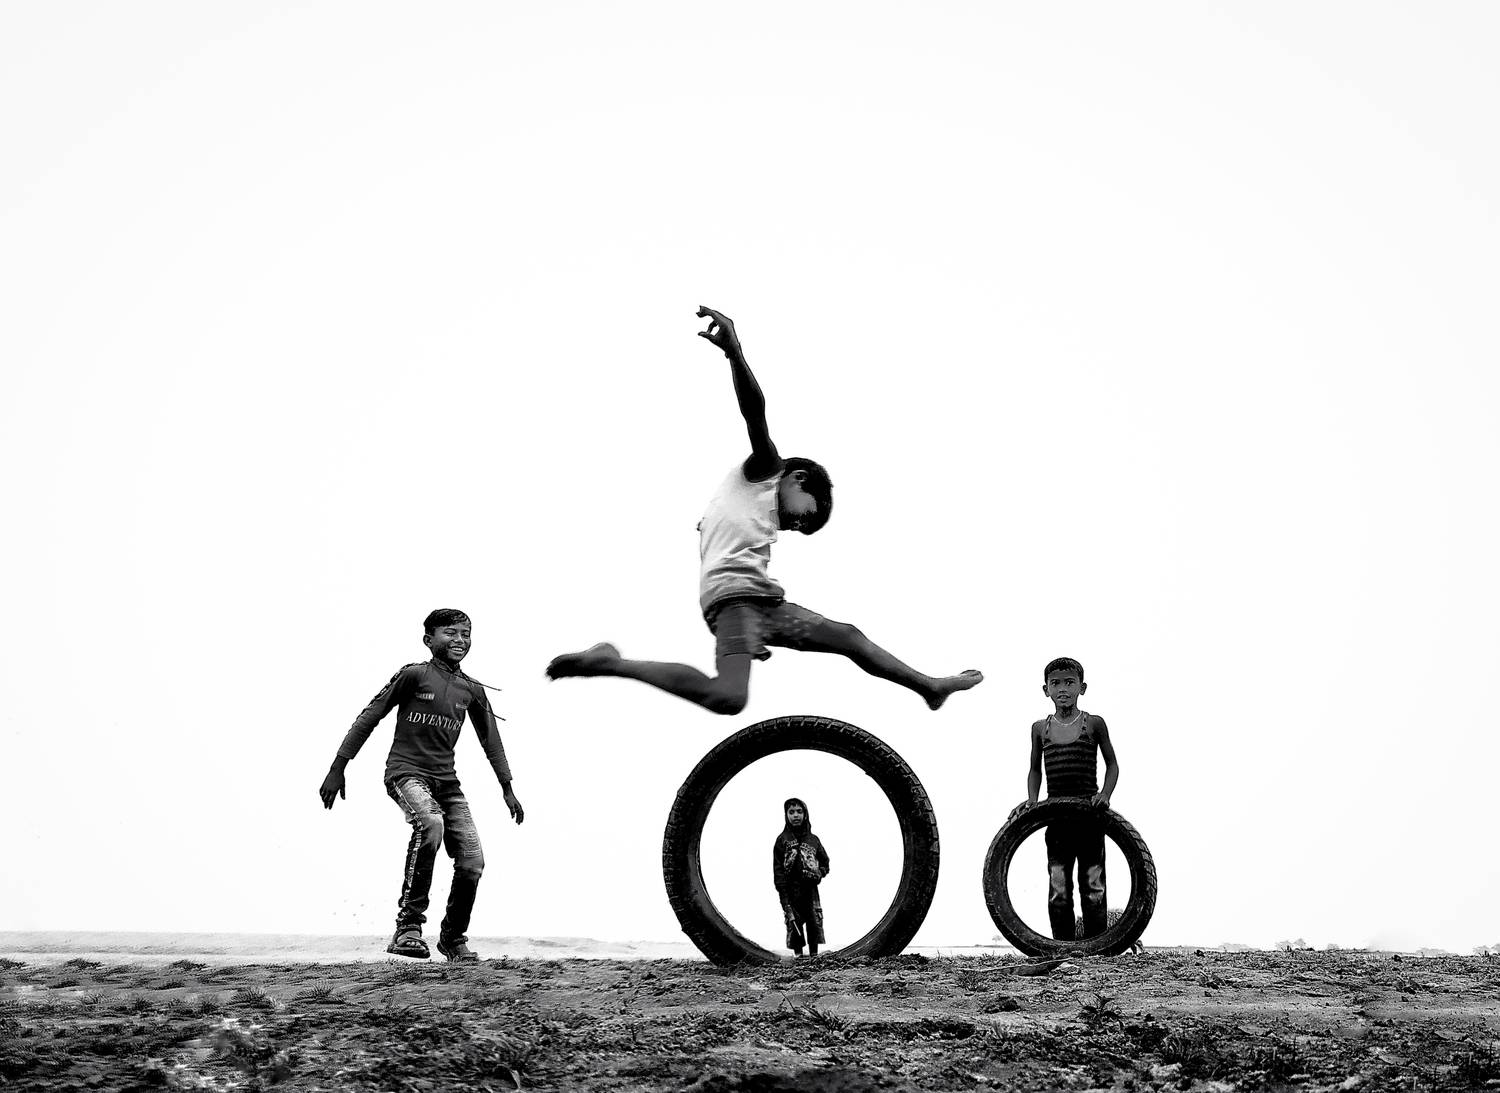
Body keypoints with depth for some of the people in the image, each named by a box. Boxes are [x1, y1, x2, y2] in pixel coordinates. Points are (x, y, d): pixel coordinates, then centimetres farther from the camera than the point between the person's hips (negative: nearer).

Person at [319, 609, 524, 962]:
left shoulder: (472, 690, 10)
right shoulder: (414, 674, -4)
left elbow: (490, 739, 22)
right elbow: (369, 717, -1)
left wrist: (507, 789, 21)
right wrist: (337, 769, -3)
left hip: (446, 779, 6)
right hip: (406, 771, -6)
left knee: (472, 861, -5)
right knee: (430, 823, -36)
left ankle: (453, 937, 19)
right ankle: (408, 925, -29)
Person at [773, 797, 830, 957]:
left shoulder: (813, 839, 12)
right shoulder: (782, 839, 4)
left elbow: (824, 862, 21)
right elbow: (777, 868, -1)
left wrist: (819, 874, 0)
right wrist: (782, 890, -11)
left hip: (810, 888, 2)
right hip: (790, 889, -2)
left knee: (815, 922, -3)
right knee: (794, 923, -5)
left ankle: (814, 955, 1)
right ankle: (798, 954, -1)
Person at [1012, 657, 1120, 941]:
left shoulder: (1094, 724, 0)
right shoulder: (1040, 728, 6)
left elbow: (1111, 764, 9)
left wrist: (1105, 795, -7)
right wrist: (1031, 800, 2)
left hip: (1090, 815, -2)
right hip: (1056, 818, 2)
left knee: (1093, 887, 0)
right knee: (1058, 889, -1)